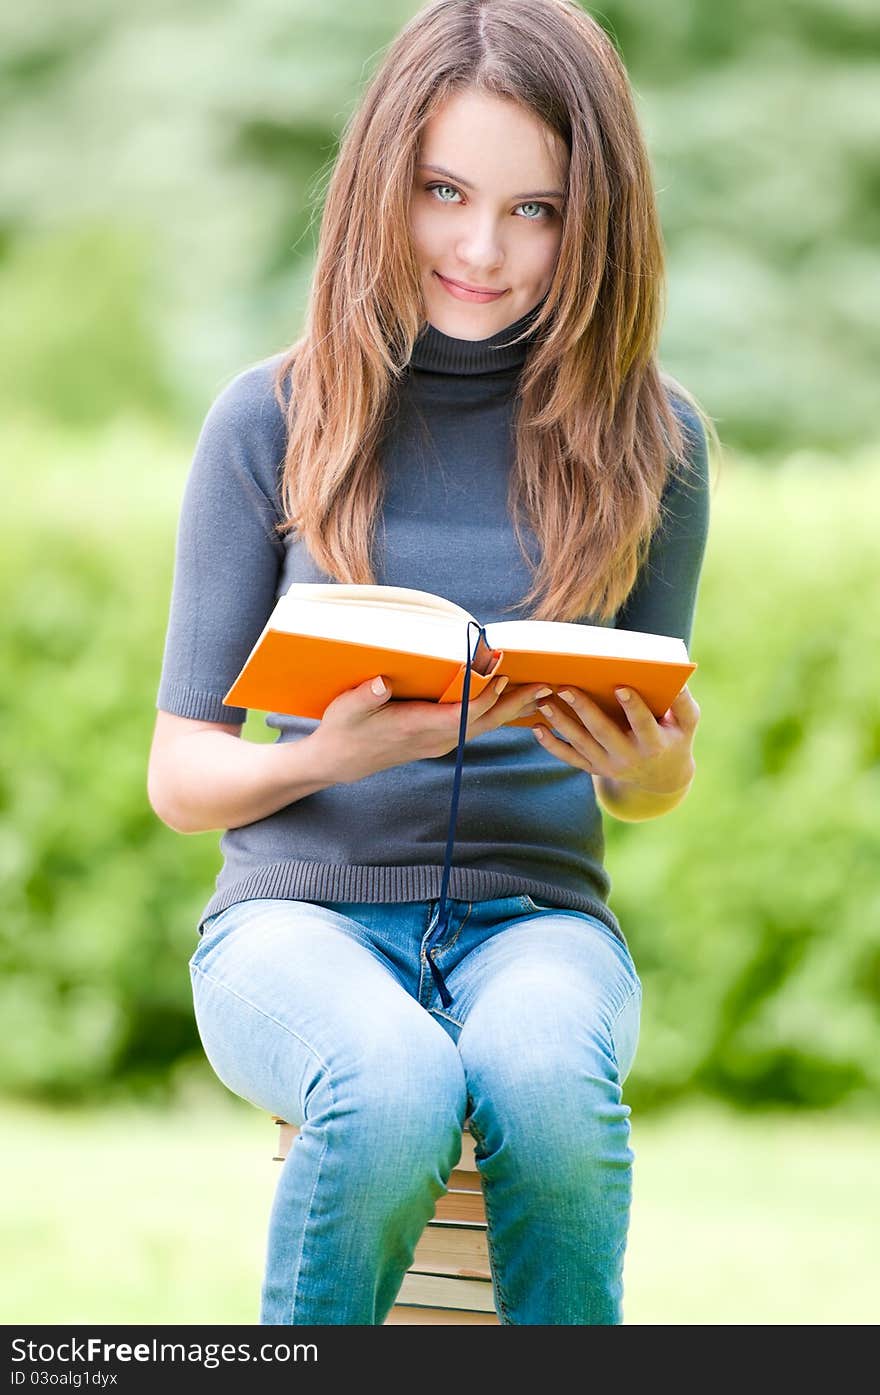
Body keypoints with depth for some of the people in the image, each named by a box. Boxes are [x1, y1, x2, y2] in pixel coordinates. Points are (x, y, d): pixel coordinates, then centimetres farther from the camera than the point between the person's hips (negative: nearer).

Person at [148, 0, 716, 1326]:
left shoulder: (650, 436, 6)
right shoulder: (274, 419, 3)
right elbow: (180, 772, 5)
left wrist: (653, 766, -10)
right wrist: (328, 754, -17)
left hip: (537, 913, 1)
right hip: (304, 908, -1)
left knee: (543, 1081, -36)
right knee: (393, 1090, -37)